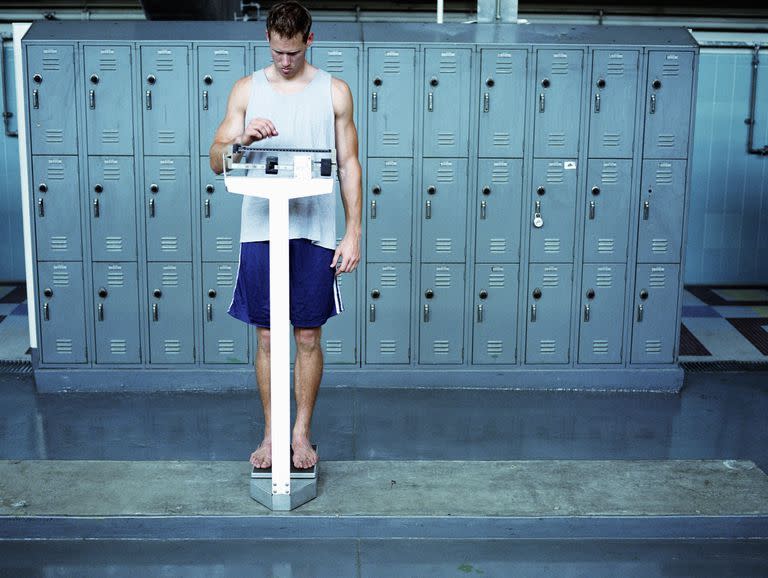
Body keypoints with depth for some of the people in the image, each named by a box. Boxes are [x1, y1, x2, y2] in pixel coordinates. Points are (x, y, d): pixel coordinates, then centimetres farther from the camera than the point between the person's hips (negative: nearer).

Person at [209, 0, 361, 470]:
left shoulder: (335, 92, 4)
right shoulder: (247, 90, 6)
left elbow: (349, 165, 4)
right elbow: (217, 161, 3)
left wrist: (353, 232, -2)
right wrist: (245, 137, -18)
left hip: (315, 232, -1)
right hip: (261, 231, 1)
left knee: (309, 337, 6)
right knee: (267, 337, 7)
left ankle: (302, 432, 21)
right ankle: (272, 433, 20)